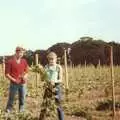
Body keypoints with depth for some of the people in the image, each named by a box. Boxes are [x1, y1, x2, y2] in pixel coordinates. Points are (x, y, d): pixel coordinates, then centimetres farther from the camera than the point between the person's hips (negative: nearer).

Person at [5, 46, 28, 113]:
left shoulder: (24, 61, 6)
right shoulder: (10, 61, -7)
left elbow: (26, 71, 15)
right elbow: (7, 74, -7)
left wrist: (25, 76, -7)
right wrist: (14, 80, -16)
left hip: (23, 83, 4)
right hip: (13, 84, -4)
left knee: (22, 98, 10)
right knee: (11, 98, 5)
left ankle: (21, 110, 24)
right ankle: (8, 110, 17)